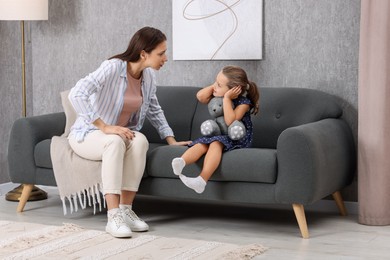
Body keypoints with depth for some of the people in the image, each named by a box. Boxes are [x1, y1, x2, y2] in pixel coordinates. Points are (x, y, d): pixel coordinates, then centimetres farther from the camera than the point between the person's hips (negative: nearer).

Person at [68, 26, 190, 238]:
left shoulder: (148, 75, -1)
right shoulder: (112, 68, -23)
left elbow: (154, 110, 15)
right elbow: (77, 95, -34)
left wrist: (171, 141, 7)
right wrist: (105, 127, -34)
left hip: (121, 133, 6)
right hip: (88, 135, -5)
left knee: (140, 140, -30)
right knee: (115, 141, -39)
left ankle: (125, 210, -26)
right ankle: (113, 217, -39)